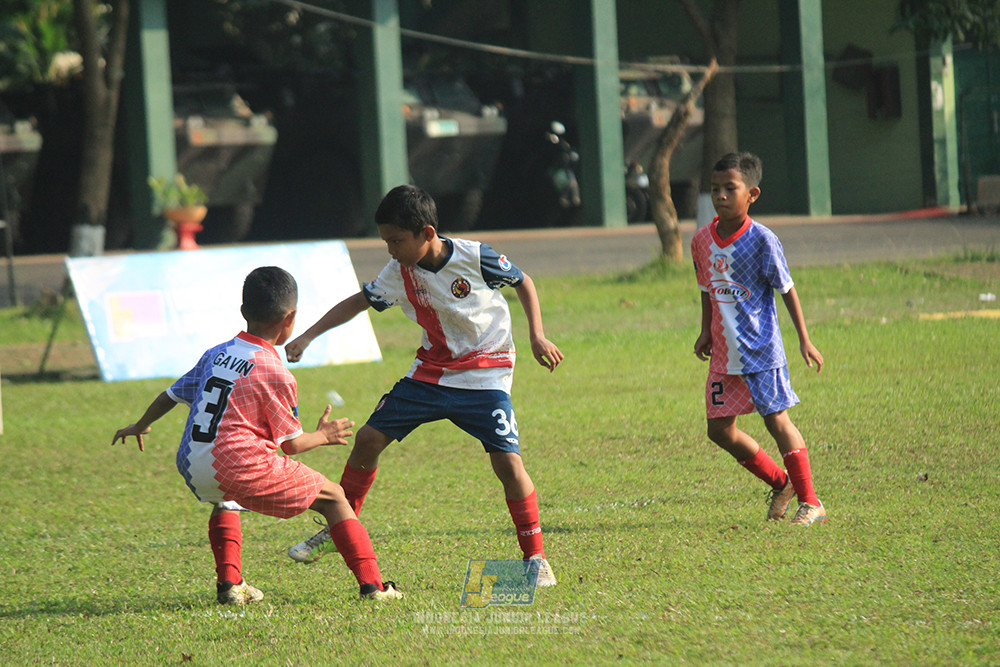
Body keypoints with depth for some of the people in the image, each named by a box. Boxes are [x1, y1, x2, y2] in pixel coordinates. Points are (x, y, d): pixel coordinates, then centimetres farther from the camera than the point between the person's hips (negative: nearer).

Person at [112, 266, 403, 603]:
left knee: (224, 500, 42)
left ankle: (229, 584, 27)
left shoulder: (215, 355, 12)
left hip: (192, 470, 6)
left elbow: (170, 396, 24)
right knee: (333, 497, 8)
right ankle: (372, 585, 0)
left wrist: (139, 427, 43)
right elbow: (291, 444, -2)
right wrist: (323, 435, 20)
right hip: (243, 469, -6)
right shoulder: (275, 374, -6)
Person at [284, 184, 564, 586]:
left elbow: (523, 282, -3)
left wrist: (537, 336, -11)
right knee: (369, 438, -1)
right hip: (431, 372, 5)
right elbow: (359, 302, 6)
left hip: (485, 376, -5)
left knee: (507, 461, -18)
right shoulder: (400, 272, -5)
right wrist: (308, 337, 1)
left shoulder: (474, 257, -18)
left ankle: (535, 559, -5)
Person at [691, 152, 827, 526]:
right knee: (720, 429, 6)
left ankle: (810, 502, 2)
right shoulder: (702, 241, 2)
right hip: (723, 353, 6)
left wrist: (804, 340, -6)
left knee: (776, 420, -6)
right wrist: (706, 332, 8)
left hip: (760, 348, -6)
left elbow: (786, 290, -6)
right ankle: (780, 483, 24)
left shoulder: (762, 240, -13)